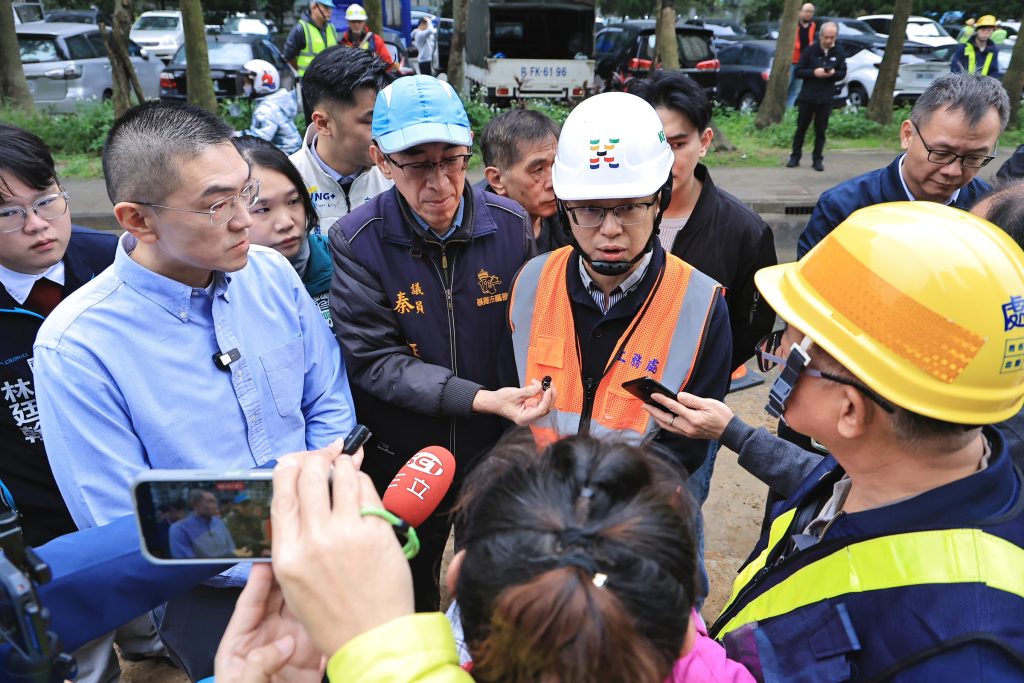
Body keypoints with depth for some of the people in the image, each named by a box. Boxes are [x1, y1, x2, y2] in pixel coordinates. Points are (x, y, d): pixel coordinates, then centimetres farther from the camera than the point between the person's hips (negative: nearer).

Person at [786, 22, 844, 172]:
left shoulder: (839, 53, 3)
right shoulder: (810, 50, -4)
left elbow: (843, 73, 9)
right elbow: (798, 72, -5)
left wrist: (833, 73, -13)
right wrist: (814, 72, -20)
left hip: (826, 99, 1)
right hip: (807, 97, -1)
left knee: (820, 131, 5)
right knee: (801, 128, 6)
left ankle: (817, 159, 12)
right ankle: (795, 157, 17)